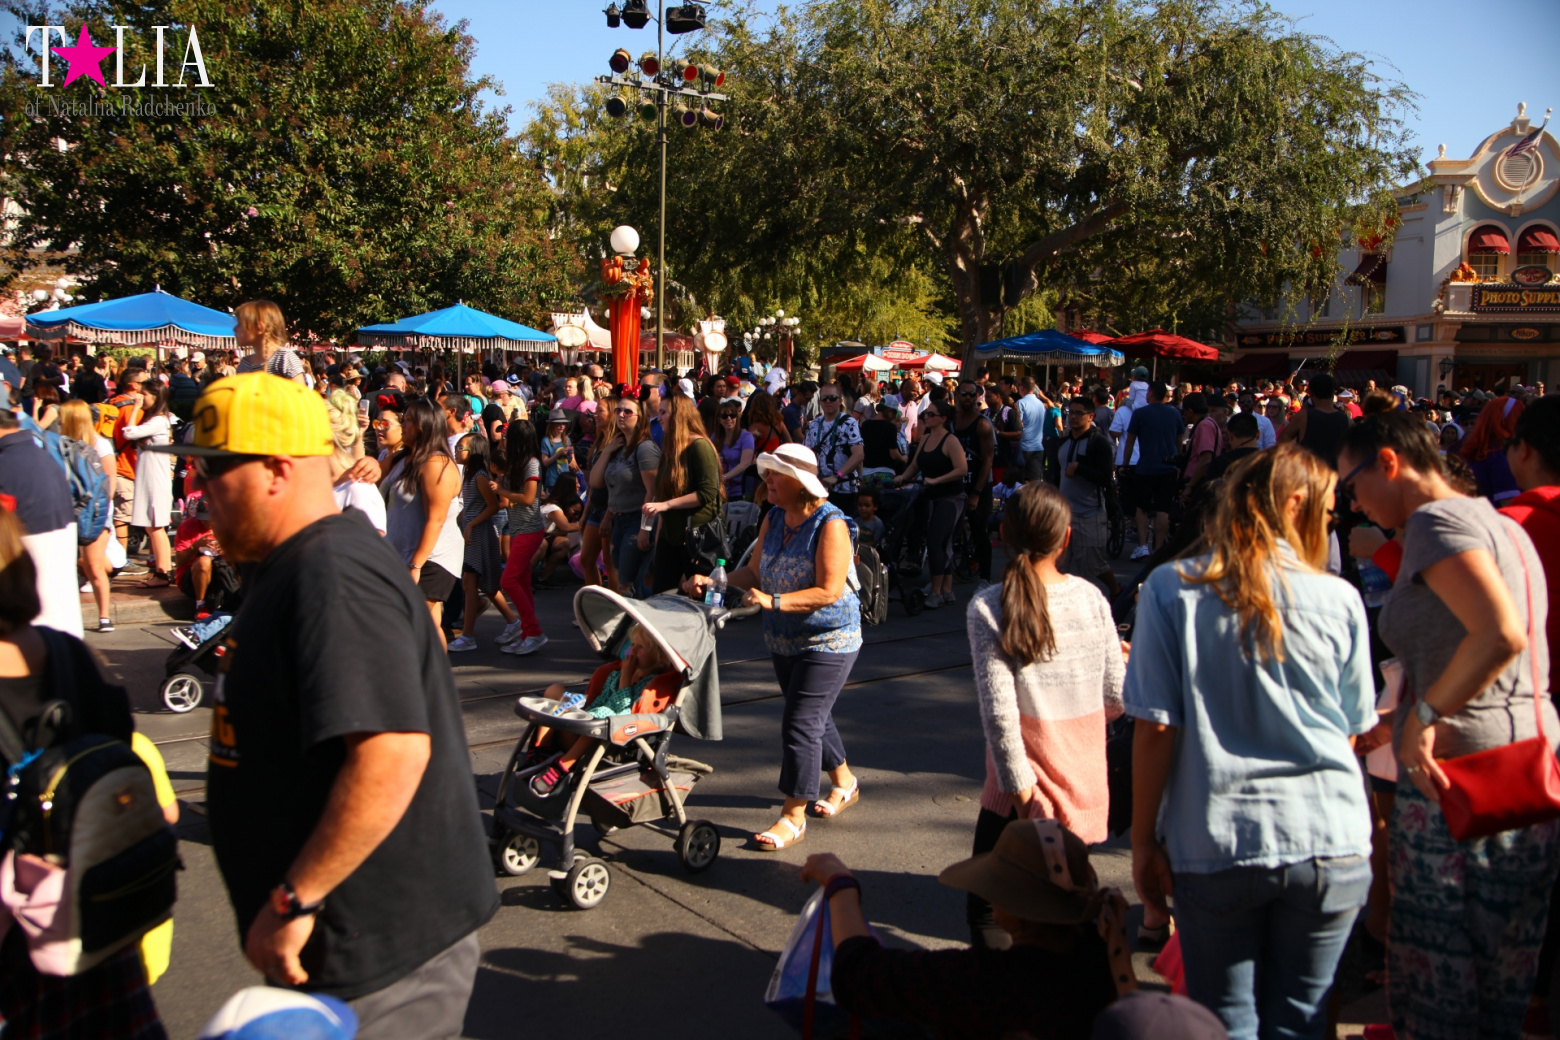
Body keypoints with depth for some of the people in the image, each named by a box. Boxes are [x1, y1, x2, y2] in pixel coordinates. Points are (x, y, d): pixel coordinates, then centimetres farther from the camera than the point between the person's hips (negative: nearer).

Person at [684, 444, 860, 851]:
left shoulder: (830, 524, -20)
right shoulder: (774, 518, 4)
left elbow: (829, 591, -25)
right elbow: (754, 571, 8)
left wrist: (774, 602, -32)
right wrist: (713, 582, -7)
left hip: (827, 640, -8)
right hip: (783, 640, 8)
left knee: (800, 723, -9)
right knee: (814, 718, 20)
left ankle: (793, 817, 2)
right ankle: (844, 783, 42)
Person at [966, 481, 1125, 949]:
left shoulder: (987, 608, -11)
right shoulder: (1091, 597, -1)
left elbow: (999, 712, -17)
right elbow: (1117, 697, 1)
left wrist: (1018, 784, -11)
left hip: (1028, 783, -4)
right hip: (1086, 780, 4)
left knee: (988, 903, 9)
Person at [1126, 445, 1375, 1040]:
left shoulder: (1171, 589, -6)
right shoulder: (1339, 599, -3)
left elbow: (1156, 728, -8)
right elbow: (1354, 732, 7)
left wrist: (1143, 840, 0)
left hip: (1216, 841, -1)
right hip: (1330, 841, 1)